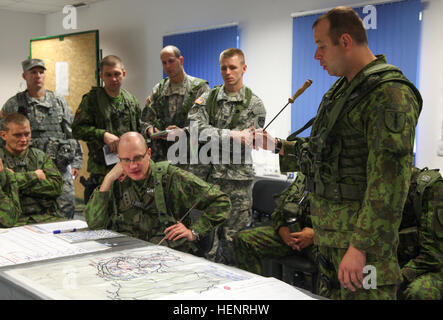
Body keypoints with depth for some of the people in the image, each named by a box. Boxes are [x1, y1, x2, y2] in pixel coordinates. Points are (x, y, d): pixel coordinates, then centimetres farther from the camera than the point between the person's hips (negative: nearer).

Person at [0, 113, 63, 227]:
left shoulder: (40, 156, 18)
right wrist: (34, 176, -3)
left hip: (47, 216, 3)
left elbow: (57, 186, 3)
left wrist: (19, 180, -4)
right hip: (15, 220, -3)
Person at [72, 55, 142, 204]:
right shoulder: (91, 99, -4)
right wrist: (103, 134, -22)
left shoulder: (131, 100, 12)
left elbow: (138, 130, 22)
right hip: (102, 170, -4)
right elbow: (77, 129, -10)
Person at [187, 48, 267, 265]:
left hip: (238, 180, -2)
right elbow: (196, 128, -10)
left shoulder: (254, 104, 2)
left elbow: (247, 141, -8)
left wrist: (214, 136, -13)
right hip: (208, 176, 2)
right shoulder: (207, 99, 8)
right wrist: (231, 135, -19)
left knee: (233, 239, 3)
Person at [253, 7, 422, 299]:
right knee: (330, 294, 17)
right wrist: (277, 145, 18)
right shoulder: (343, 88, 16)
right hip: (329, 230, 10)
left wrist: (360, 246, -24)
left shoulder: (389, 93, -17)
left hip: (360, 232, -9)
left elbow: (389, 181, -23)